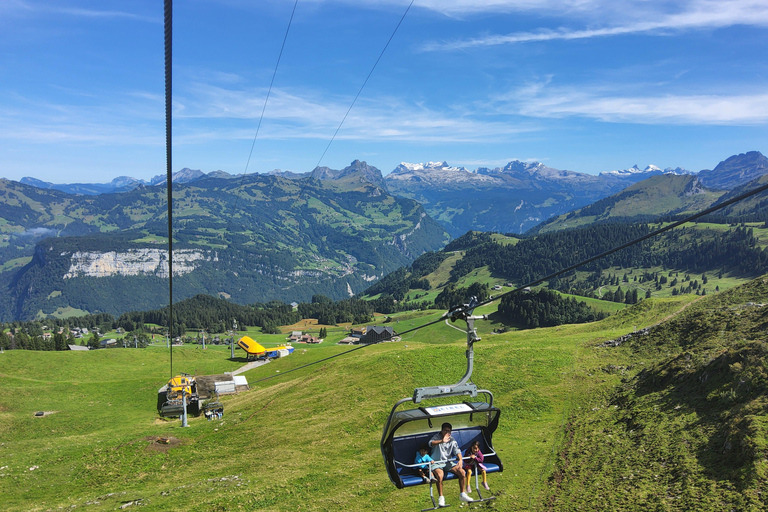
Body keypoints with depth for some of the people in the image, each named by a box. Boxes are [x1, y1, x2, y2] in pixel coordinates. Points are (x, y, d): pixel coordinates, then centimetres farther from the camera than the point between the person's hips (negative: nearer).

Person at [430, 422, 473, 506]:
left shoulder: (452, 440, 8)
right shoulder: (437, 437, -7)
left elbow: (457, 451, -2)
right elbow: (431, 443, -28)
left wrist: (460, 460, -24)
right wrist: (442, 441, -46)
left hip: (448, 462, 5)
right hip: (437, 463, -4)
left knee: (462, 472, -16)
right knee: (440, 475, -34)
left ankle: (462, 495, 0)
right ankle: (440, 497, -16)